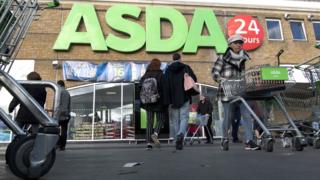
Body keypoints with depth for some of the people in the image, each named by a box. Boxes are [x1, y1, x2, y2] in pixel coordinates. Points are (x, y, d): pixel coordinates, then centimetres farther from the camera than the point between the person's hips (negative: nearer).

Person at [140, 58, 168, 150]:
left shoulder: (144, 76, 6)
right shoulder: (160, 75, -6)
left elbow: (141, 90, 8)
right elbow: (164, 90, -10)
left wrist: (142, 103, 16)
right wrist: (165, 103, -5)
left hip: (148, 103, 4)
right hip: (158, 102, -4)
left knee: (149, 122, 8)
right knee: (160, 119, 11)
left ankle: (148, 143, 4)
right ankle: (155, 133, -15)